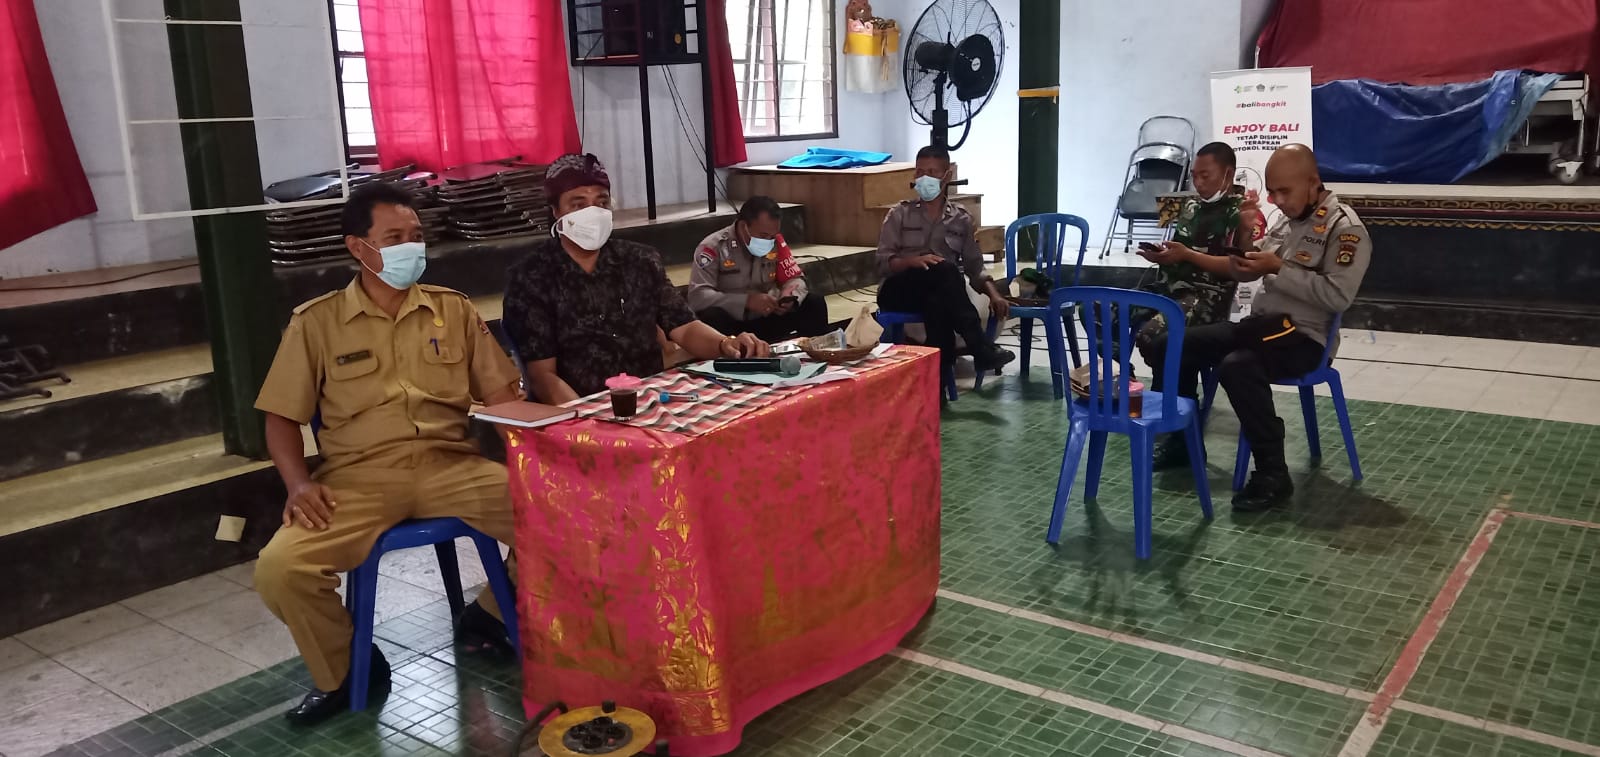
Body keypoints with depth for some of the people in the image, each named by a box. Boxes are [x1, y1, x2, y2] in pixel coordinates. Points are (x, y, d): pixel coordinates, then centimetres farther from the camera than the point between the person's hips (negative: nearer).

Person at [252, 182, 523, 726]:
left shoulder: (453, 309, 12)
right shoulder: (316, 322, 6)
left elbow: (501, 394, 11)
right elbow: (281, 418, 8)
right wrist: (299, 483, -11)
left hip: (450, 464, 1)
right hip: (360, 476, -1)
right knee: (280, 570, -26)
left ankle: (490, 616, 8)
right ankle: (344, 671, 5)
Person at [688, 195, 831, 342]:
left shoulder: (775, 242, -2)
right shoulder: (713, 247, -17)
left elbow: (794, 279, 6)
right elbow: (697, 296, -27)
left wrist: (790, 298, -20)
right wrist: (747, 301, -34)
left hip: (767, 319, 4)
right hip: (731, 323, -4)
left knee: (815, 304, -11)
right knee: (711, 317, -36)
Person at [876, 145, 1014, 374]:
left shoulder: (961, 219, 13)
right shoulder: (900, 214, 7)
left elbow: (974, 266, 13)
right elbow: (883, 262, -2)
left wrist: (994, 294, -6)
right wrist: (913, 261, -22)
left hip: (941, 294, 1)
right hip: (900, 292, -1)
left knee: (936, 303, -39)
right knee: (944, 269, -34)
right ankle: (982, 349, -37)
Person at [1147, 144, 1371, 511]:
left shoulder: (1345, 227, -11)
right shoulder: (1286, 219, 13)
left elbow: (1338, 296, -22)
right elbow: (1250, 274, 17)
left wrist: (1279, 268, -21)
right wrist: (1243, 261, -7)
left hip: (1302, 337, -8)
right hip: (1262, 326, 8)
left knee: (1236, 366, -36)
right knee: (1174, 347, 2)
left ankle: (1273, 475, -26)